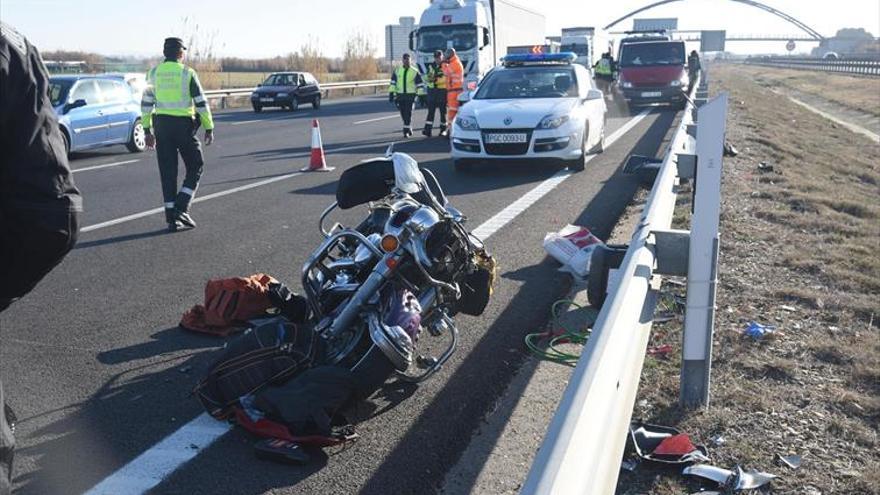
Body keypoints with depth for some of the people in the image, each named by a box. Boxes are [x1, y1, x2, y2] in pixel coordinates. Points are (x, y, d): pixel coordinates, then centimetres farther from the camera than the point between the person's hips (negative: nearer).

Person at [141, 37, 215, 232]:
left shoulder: (153, 73, 6)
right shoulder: (187, 73, -5)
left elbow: (146, 104, 8)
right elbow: (201, 103, -7)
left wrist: (147, 130, 14)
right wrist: (209, 128, 0)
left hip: (161, 124, 4)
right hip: (184, 125, -4)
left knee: (167, 172, 8)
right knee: (195, 167, 10)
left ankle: (171, 218, 8)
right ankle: (181, 209, -4)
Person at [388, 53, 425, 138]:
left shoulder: (415, 71, -1)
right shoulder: (397, 70, 7)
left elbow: (420, 84, 0)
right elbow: (393, 82, 10)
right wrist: (391, 93, 3)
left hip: (410, 95, -3)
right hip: (400, 95, 3)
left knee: (408, 113, -10)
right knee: (403, 113, 7)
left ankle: (406, 130, -7)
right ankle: (409, 128, 25)